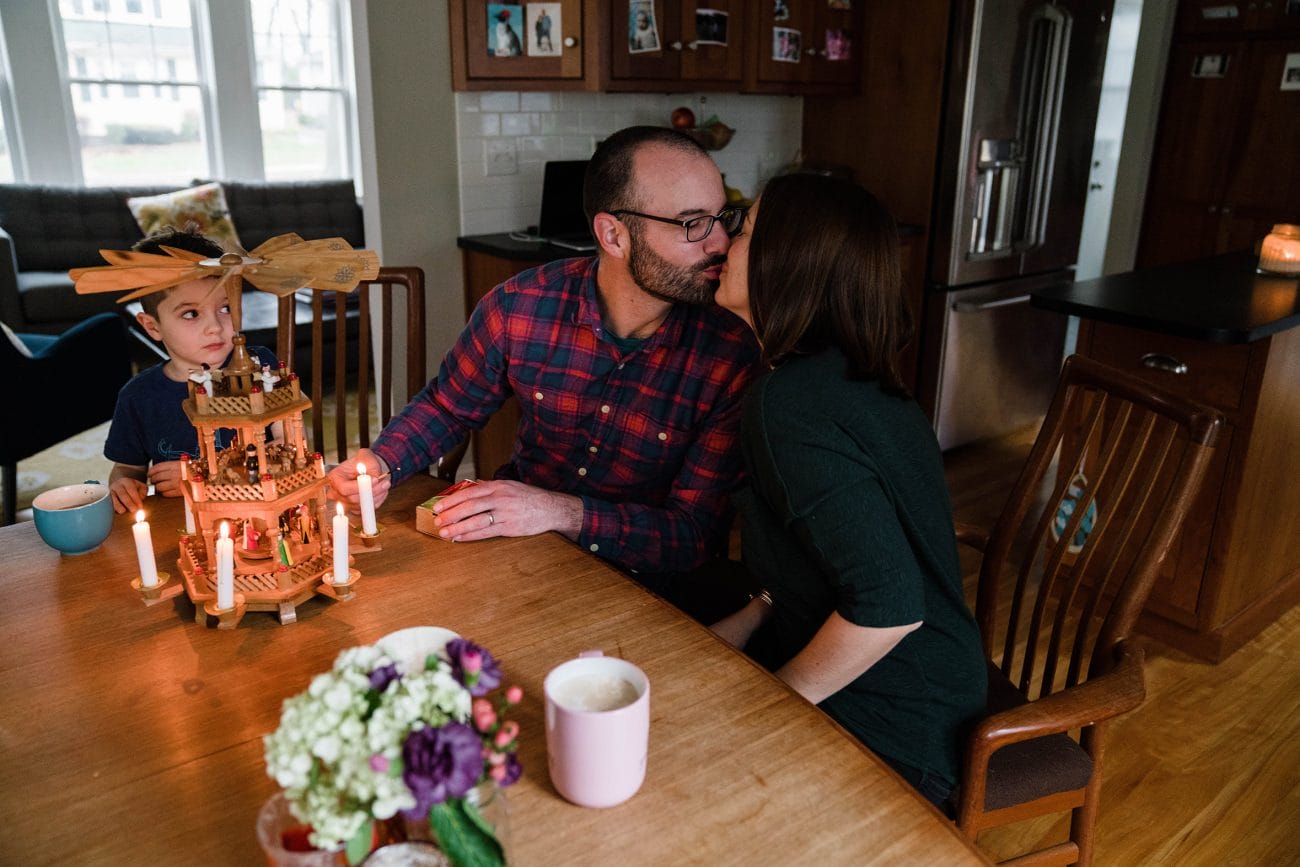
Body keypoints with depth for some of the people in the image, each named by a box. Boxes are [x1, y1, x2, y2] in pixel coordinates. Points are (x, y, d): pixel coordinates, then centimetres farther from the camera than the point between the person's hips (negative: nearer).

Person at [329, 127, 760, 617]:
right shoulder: (520, 306, -11)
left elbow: (697, 535, -16)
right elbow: (447, 407, 8)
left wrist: (564, 513, -29)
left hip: (634, 582, -3)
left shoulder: (734, 353, -18)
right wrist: (380, 463, -12)